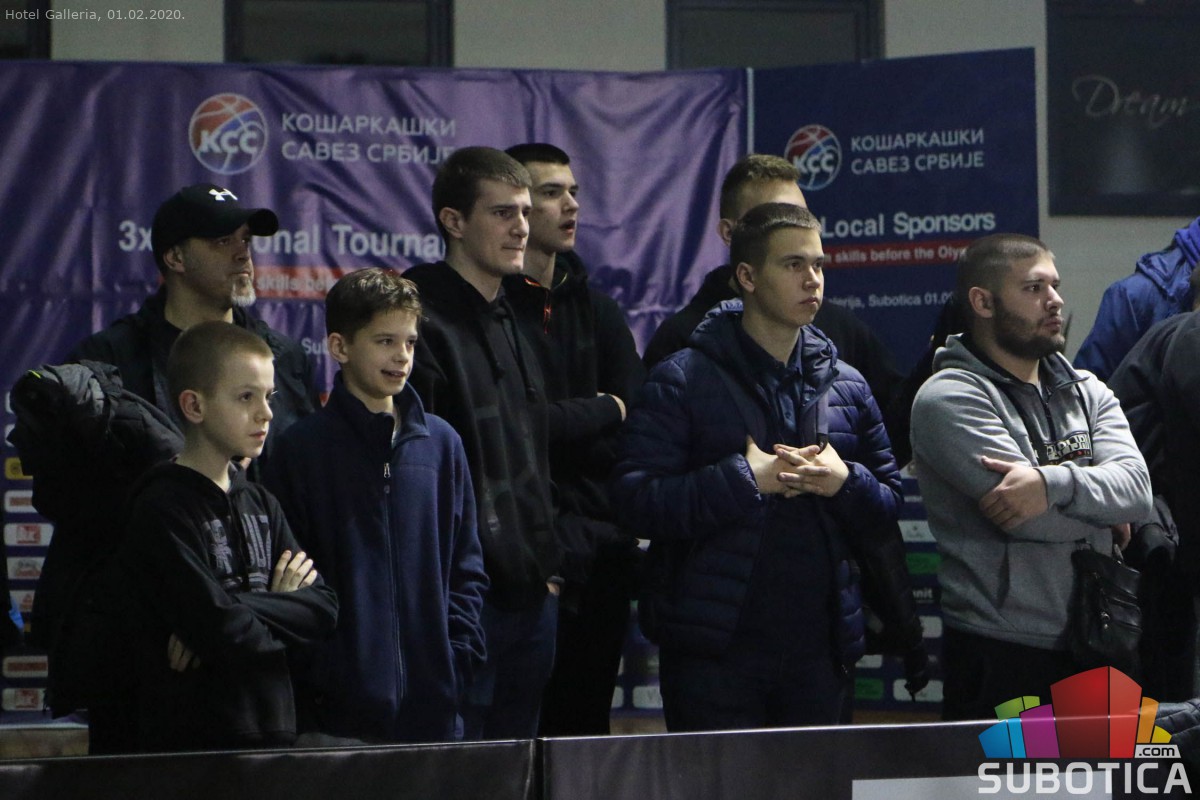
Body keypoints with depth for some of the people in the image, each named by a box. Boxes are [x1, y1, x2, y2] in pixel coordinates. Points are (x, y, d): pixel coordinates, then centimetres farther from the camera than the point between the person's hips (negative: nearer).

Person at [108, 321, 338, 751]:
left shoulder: (260, 505, 13)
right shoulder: (163, 510, -11)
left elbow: (323, 608, 2)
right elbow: (224, 632, -19)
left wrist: (245, 610, -13)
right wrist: (281, 606, -2)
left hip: (273, 730, 7)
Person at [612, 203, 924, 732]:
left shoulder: (846, 386, 14)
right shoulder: (683, 381, -2)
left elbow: (890, 504, 14)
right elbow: (635, 500, -11)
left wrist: (846, 483, -8)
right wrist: (745, 479, -16)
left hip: (819, 649, 5)